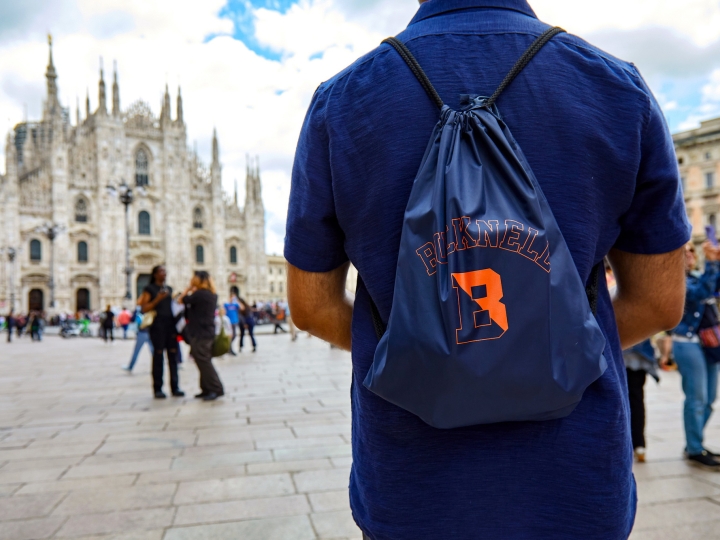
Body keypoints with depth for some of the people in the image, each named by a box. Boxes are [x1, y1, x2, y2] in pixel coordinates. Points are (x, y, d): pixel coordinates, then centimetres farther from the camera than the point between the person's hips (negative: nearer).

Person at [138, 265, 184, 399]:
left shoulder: (169, 289, 19)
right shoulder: (149, 289, 3)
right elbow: (144, 309, -5)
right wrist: (157, 299, -15)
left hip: (171, 324, 5)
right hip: (157, 325, -5)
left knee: (173, 355, 2)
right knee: (158, 356, -3)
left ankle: (175, 387, 5)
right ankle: (158, 389, 2)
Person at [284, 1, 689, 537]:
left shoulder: (339, 101, -10)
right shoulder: (620, 90, -7)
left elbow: (312, 305, -4)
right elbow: (660, 302, -1)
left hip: (409, 484, 0)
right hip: (573, 488, 1)